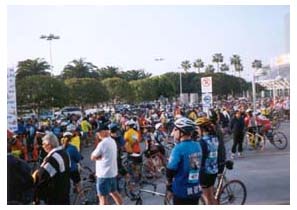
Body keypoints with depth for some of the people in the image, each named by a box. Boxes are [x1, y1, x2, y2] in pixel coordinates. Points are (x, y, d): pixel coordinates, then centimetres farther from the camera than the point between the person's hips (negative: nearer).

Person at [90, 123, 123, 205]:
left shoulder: (102, 143, -21)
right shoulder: (112, 141, 7)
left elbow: (92, 157, -12)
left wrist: (98, 157, 2)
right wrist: (101, 156, -3)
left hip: (104, 174, -9)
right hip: (113, 172, 9)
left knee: (102, 196, 2)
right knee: (114, 192, 22)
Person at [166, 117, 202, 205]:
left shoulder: (179, 148, -20)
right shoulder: (198, 146, 1)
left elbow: (170, 172, -15)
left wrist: (169, 189, 0)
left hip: (182, 191, -6)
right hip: (196, 190, 6)